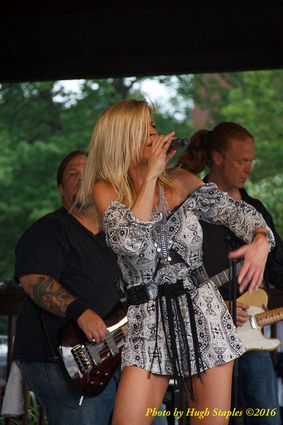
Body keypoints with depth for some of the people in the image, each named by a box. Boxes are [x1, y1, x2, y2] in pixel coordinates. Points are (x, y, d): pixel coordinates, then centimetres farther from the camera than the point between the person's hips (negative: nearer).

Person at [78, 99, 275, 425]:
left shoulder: (180, 182, 4)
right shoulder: (106, 190, -3)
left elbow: (236, 211, 10)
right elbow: (130, 241, -21)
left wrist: (261, 240, -12)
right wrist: (151, 176, -18)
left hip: (202, 311, 2)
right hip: (149, 321, -2)